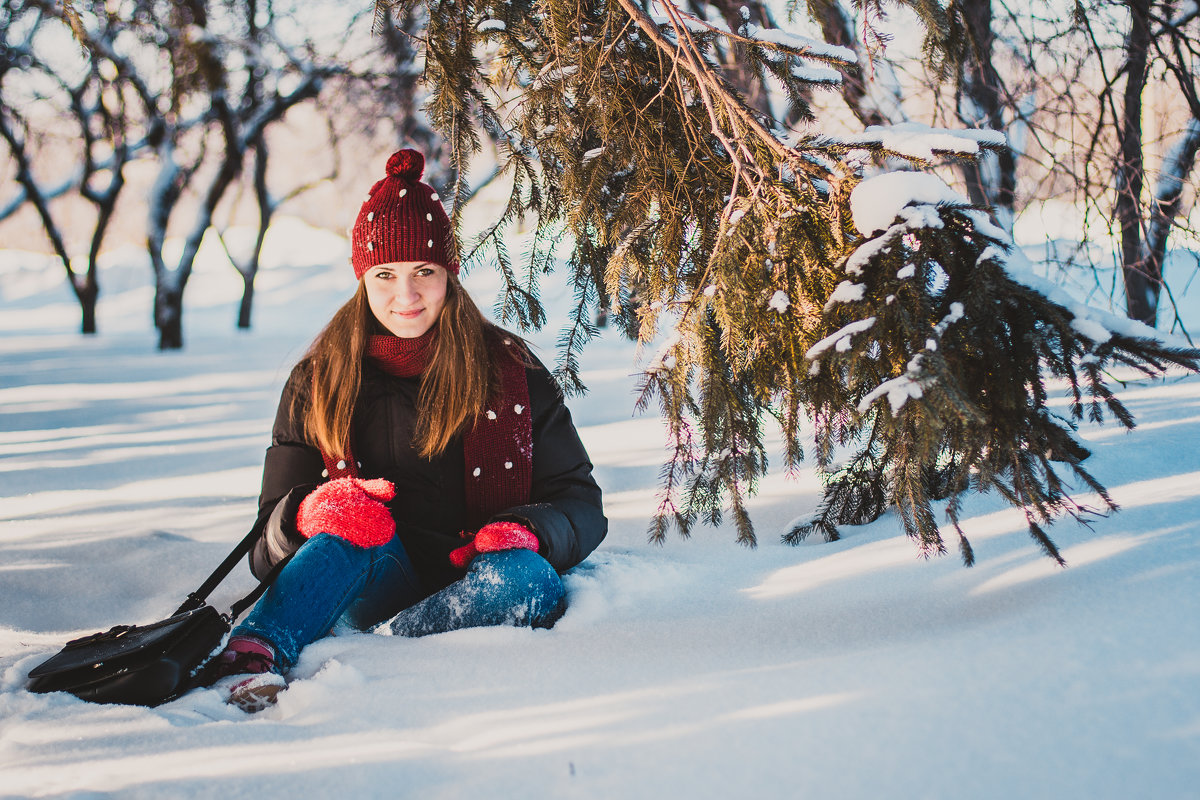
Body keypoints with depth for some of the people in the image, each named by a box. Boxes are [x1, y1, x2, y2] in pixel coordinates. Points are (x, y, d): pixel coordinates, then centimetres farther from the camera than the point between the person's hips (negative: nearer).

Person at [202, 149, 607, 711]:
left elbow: (579, 500, 6)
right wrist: (312, 511, -19)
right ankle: (249, 660, -53)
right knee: (361, 520, -33)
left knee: (530, 581, -34)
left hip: (471, 586, 0)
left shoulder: (509, 370, 6)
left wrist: (526, 531, -17)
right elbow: (275, 529, 6)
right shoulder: (320, 383, 7)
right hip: (372, 580, 0)